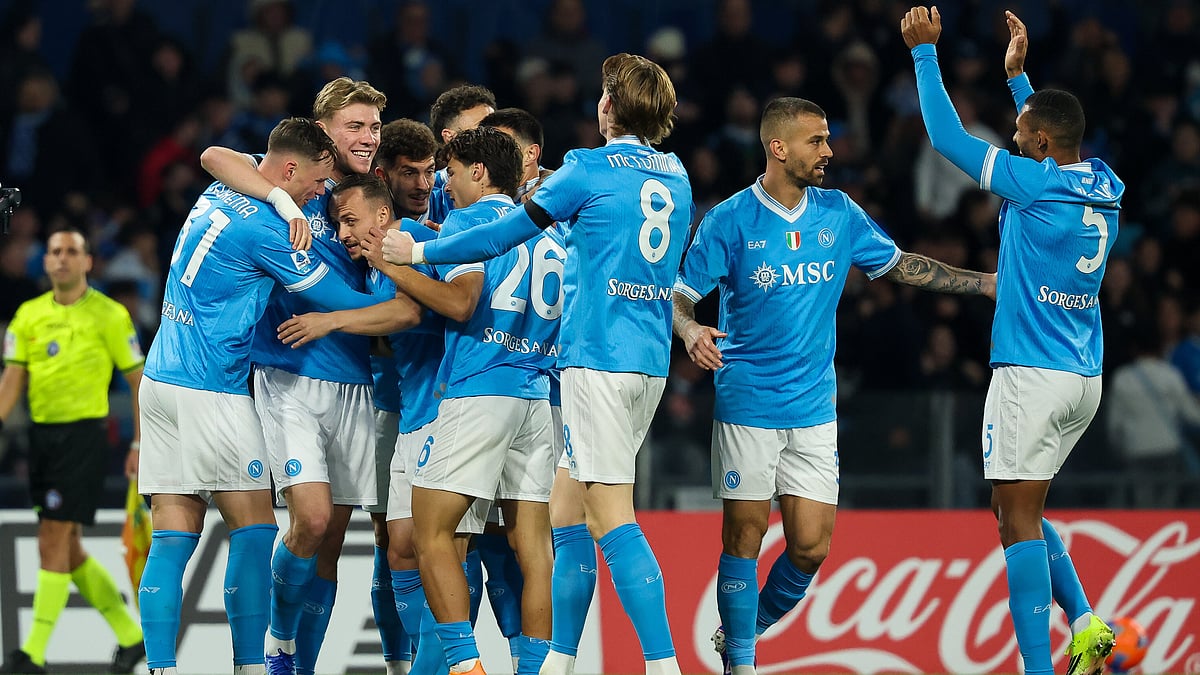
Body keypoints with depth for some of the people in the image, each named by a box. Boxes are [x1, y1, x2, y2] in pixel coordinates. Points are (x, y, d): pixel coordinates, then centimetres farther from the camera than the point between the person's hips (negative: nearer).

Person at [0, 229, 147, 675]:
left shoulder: (109, 315, -3)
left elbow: (138, 381, 1)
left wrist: (141, 444, -3)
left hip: (84, 434, -6)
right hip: (43, 434, 6)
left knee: (53, 542, -12)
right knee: (67, 550, 9)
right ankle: (130, 635, 23)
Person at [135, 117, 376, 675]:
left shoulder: (220, 194, 10)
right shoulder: (264, 227, -14)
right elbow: (338, 300, -8)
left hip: (161, 379, 9)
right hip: (211, 391, -9)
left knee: (173, 537, 3)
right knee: (254, 529, -3)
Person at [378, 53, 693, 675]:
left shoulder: (589, 169, -7)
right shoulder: (676, 178, 13)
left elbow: (504, 234, -3)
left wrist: (418, 252, 8)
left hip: (598, 359, -7)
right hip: (650, 362, 7)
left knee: (611, 516, -10)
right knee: (572, 508, 14)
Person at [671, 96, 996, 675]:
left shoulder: (838, 212, 7)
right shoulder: (730, 220, -6)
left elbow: (899, 266, 18)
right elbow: (680, 294, -6)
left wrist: (989, 283, 15)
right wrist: (691, 330, -29)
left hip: (815, 406, 4)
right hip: (747, 404, -4)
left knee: (811, 549, -1)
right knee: (744, 537, -4)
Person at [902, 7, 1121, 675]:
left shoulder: (1035, 183, -13)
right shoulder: (1104, 191, 8)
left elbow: (949, 138, -6)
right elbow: (1055, 145, 30)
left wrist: (925, 50, 3)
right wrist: (1018, 73, 35)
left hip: (1032, 374, -8)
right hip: (1085, 377, 8)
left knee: (1019, 518, -5)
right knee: (1020, 509, 18)